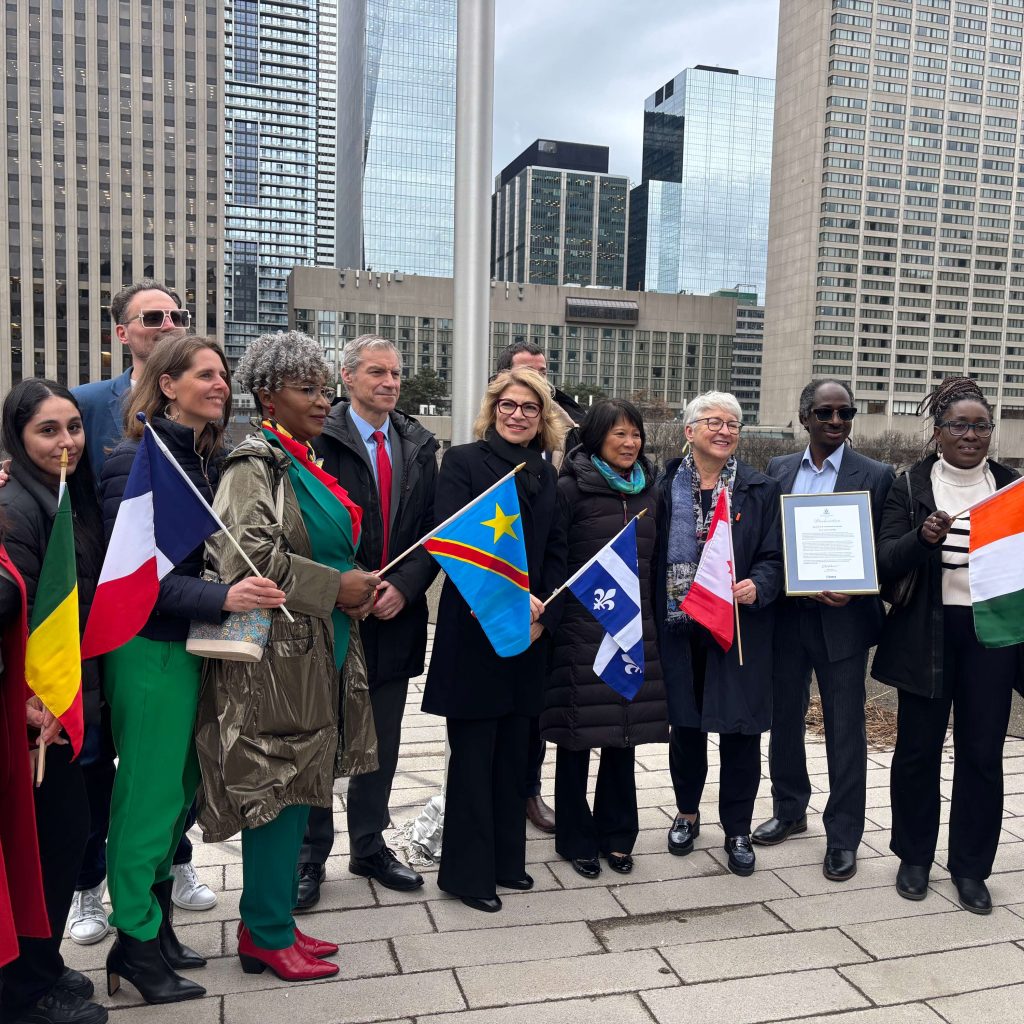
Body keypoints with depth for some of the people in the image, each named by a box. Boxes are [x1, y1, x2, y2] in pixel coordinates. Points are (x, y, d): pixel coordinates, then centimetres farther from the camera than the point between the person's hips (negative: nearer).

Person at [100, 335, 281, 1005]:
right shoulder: (136, 461, -13)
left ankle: (156, 924, 31)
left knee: (181, 787, 15)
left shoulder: (211, 460, 8)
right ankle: (135, 940, 21)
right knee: (150, 792, 3)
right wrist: (221, 598, -29)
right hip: (150, 648, -7)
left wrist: (240, 593, 2)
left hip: (199, 644, 7)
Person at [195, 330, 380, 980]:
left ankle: (273, 920, 28)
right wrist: (335, 588, -17)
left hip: (316, 652, 9)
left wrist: (358, 587, 7)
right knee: (277, 784, 0)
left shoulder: (307, 462, 16)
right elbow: (246, 555, -24)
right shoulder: (255, 465, -12)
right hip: (277, 654, -9)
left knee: (296, 787, 15)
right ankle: (267, 936, 15)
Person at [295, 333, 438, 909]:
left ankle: (370, 848, 33)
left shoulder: (420, 445, 8)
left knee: (382, 746, 16)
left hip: (395, 616, 5)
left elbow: (434, 527, 6)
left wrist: (405, 586, -7)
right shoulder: (321, 437, -8)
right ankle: (310, 857, 25)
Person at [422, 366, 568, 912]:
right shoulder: (463, 461, -4)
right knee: (473, 751, 2)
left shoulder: (545, 473, 12)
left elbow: (556, 553, 9)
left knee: (513, 750, 14)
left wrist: (541, 615, -5)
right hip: (473, 630, -5)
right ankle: (467, 871, 16)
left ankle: (506, 859, 28)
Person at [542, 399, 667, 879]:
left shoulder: (648, 491, 10)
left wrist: (656, 619, 13)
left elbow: (656, 559, 16)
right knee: (579, 737, 5)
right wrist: (549, 615, -17)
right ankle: (577, 839, 21)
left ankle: (616, 834, 27)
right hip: (582, 630, -5)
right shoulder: (571, 489, -6)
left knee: (625, 734, 11)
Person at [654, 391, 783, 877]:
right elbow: (651, 555, 4)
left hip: (739, 627, -1)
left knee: (739, 728, 5)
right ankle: (687, 813, 35)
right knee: (685, 723, 13)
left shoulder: (761, 490, 1)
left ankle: (738, 830, 23)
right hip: (679, 625, 1)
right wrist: (655, 616, -4)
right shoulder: (666, 486, 2)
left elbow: (774, 557, 0)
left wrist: (757, 586, -20)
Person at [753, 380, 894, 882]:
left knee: (845, 730, 4)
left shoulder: (876, 476, -2)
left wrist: (852, 591, -18)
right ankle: (789, 811, 34)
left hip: (842, 619, -3)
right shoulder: (778, 470, 7)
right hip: (785, 615, 3)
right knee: (784, 718, 15)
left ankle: (843, 837, 18)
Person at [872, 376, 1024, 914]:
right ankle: (914, 858, 23)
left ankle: (971, 868, 19)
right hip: (928, 634, -2)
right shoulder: (910, 487, 2)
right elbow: (885, 563, -7)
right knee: (918, 747, 6)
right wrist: (924, 537, -25)